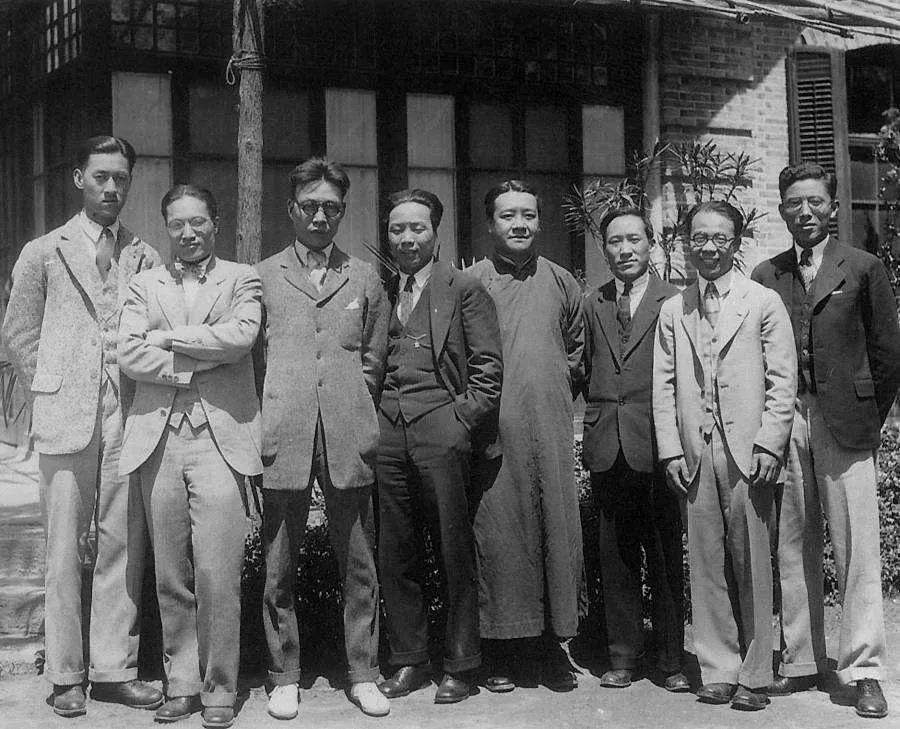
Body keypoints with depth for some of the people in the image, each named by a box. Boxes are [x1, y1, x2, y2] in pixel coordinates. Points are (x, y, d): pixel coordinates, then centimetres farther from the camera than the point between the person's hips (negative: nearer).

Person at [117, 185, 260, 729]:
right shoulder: (145, 286, 17)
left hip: (220, 438, -3)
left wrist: (167, 338, -4)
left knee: (218, 576, -7)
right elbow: (129, 355, 2)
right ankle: (181, 685, 17)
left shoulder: (241, 280, 10)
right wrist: (199, 362, -7)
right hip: (159, 439, 3)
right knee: (171, 577, 6)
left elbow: (241, 336, -10)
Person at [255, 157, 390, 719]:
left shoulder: (365, 278, 14)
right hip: (283, 437, -1)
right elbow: (250, 357, 11)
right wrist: (273, 415, 5)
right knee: (280, 566, 3)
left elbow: (373, 361, 15)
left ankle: (364, 674, 14)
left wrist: (351, 413, 10)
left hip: (349, 439, 1)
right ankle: (285, 677, 14)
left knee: (358, 564, 4)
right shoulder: (263, 276, 10)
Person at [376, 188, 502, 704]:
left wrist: (460, 420, -8)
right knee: (396, 556, 7)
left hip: (442, 432, -4)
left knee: (455, 554, 0)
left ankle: (461, 666, 10)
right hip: (388, 433, 4)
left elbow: (489, 367, -1)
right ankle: (410, 661, 18)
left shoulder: (465, 289, 2)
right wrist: (373, 418, 7)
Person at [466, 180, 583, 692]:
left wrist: (551, 393, 9)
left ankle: (552, 644, 13)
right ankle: (503, 653, 10)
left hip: (550, 429, 2)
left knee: (556, 530, 2)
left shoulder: (562, 283, 12)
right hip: (491, 432, -2)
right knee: (497, 534, 0)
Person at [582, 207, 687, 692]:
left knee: (666, 556, 1)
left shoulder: (675, 302, 1)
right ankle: (623, 656, 17)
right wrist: (592, 429, 8)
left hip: (658, 446, -4)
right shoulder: (593, 305, 14)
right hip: (607, 448, 4)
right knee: (614, 556, 8)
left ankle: (670, 660, 10)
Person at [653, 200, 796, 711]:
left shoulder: (765, 303, 3)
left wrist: (769, 445, -9)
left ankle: (754, 676, 10)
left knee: (752, 564, 1)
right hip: (695, 455, 3)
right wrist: (671, 449, 2)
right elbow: (664, 385, 11)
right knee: (708, 564, 5)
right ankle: (719, 670, 14)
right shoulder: (673, 311, 13)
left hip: (748, 453, -3)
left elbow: (782, 380, 0)